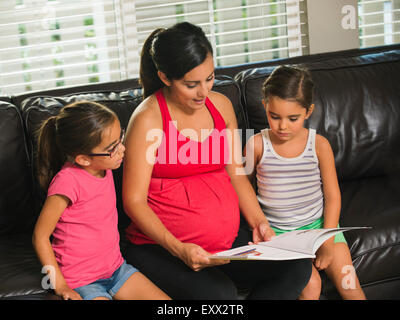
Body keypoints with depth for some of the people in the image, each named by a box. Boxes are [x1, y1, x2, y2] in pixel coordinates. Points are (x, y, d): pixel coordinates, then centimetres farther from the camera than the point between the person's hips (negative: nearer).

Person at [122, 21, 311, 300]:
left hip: (227, 239, 7)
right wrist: (178, 249, -24)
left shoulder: (221, 105, 8)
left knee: (297, 268, -13)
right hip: (161, 247, -6)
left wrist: (258, 222, 0)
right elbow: (134, 200, -13)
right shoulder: (148, 119, -12)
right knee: (219, 293, -34)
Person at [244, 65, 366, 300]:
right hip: (276, 230, -1)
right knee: (311, 285, -21)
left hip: (318, 223, 1)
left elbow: (332, 196, -1)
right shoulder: (257, 145, -7)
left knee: (350, 286, -9)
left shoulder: (319, 145, -5)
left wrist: (327, 243, -8)